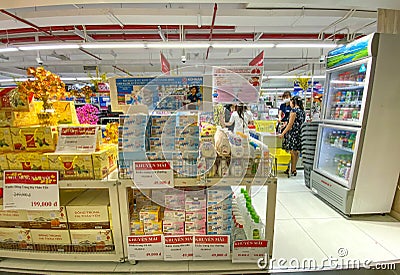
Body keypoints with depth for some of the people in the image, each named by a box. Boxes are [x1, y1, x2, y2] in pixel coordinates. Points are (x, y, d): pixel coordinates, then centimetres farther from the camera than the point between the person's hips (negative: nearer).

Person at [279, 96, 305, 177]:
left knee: (292, 151, 0)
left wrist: (283, 133, -11)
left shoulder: (294, 110, -11)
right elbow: (301, 123, 15)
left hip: (294, 133, -8)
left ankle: (293, 170, 7)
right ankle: (293, 169, 21)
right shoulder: (303, 111, 13)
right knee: (296, 151, 12)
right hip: (301, 133, 8)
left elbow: (290, 124, -14)